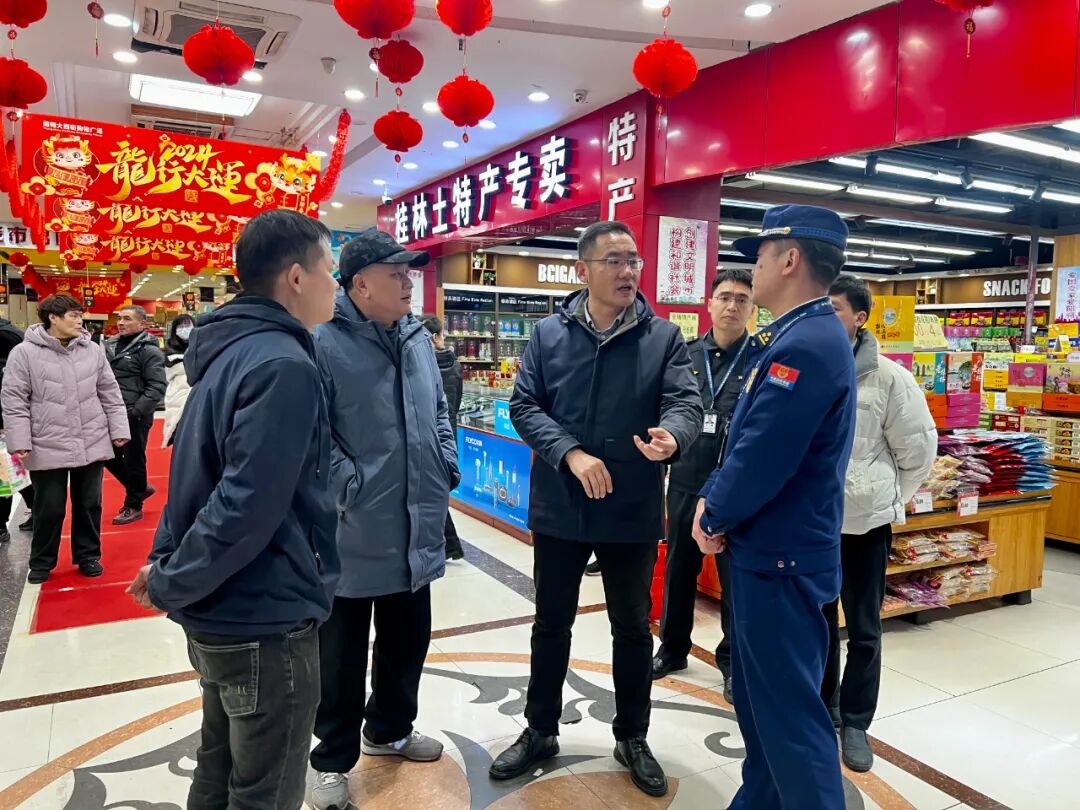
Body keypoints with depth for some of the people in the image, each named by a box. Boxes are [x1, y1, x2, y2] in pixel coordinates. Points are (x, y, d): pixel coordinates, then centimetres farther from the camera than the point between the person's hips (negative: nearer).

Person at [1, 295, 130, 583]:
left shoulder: (93, 351, 4)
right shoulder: (24, 353, -5)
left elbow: (110, 394, 8)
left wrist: (119, 430, 5)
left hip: (91, 445, 3)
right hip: (47, 448, -3)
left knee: (89, 505, 12)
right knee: (49, 509, 7)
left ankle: (88, 555, 29)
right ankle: (42, 562, 26)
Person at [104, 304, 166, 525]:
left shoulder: (148, 350, -11)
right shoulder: (110, 345, 11)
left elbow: (157, 387, -16)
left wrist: (135, 412, -20)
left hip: (135, 417, -7)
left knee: (133, 459, 3)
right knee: (109, 455, 14)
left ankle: (133, 506, 18)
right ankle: (140, 487, 33)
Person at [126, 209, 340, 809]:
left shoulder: (232, 351, 8)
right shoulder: (283, 365, -22)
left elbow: (201, 466, 13)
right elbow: (248, 506, -26)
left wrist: (169, 560, 12)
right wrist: (172, 585, -12)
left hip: (223, 614, 9)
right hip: (267, 623, -9)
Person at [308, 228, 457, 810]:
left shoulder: (417, 338, 9)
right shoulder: (323, 343, -15)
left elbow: (439, 410, 18)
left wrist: (447, 464, 7)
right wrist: (349, 487, -20)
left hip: (415, 529, 7)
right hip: (351, 534, -7)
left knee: (408, 641, 22)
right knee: (341, 654, 10)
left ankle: (388, 730, 44)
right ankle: (334, 760, 30)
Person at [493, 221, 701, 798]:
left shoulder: (664, 337, -2)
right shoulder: (549, 334, -1)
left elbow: (685, 402, -13)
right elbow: (525, 406, -6)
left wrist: (670, 435, -37)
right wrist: (572, 454, -21)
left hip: (632, 513, 0)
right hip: (558, 509, 1)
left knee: (633, 629, 15)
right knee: (551, 625, 16)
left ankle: (632, 739, 36)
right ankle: (540, 732, 36)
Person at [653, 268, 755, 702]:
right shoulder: (685, 355, 5)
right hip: (686, 481, 3)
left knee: (736, 576, 10)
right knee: (679, 568, 16)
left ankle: (733, 660, 28)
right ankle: (672, 648, 35)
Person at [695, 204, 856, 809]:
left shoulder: (805, 345, -23)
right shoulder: (801, 336, 11)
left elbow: (762, 459, -26)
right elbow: (749, 439, 15)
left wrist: (714, 518, -9)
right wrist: (712, 498, 3)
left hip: (780, 558, -10)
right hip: (771, 547, 10)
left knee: (788, 709, 2)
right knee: (758, 695, 22)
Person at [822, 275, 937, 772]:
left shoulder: (888, 377, -9)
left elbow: (918, 447, 0)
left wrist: (892, 498, 5)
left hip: (866, 519, -2)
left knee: (863, 628, 9)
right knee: (818, 619, 17)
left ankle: (855, 722, 26)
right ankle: (822, 703, 36)